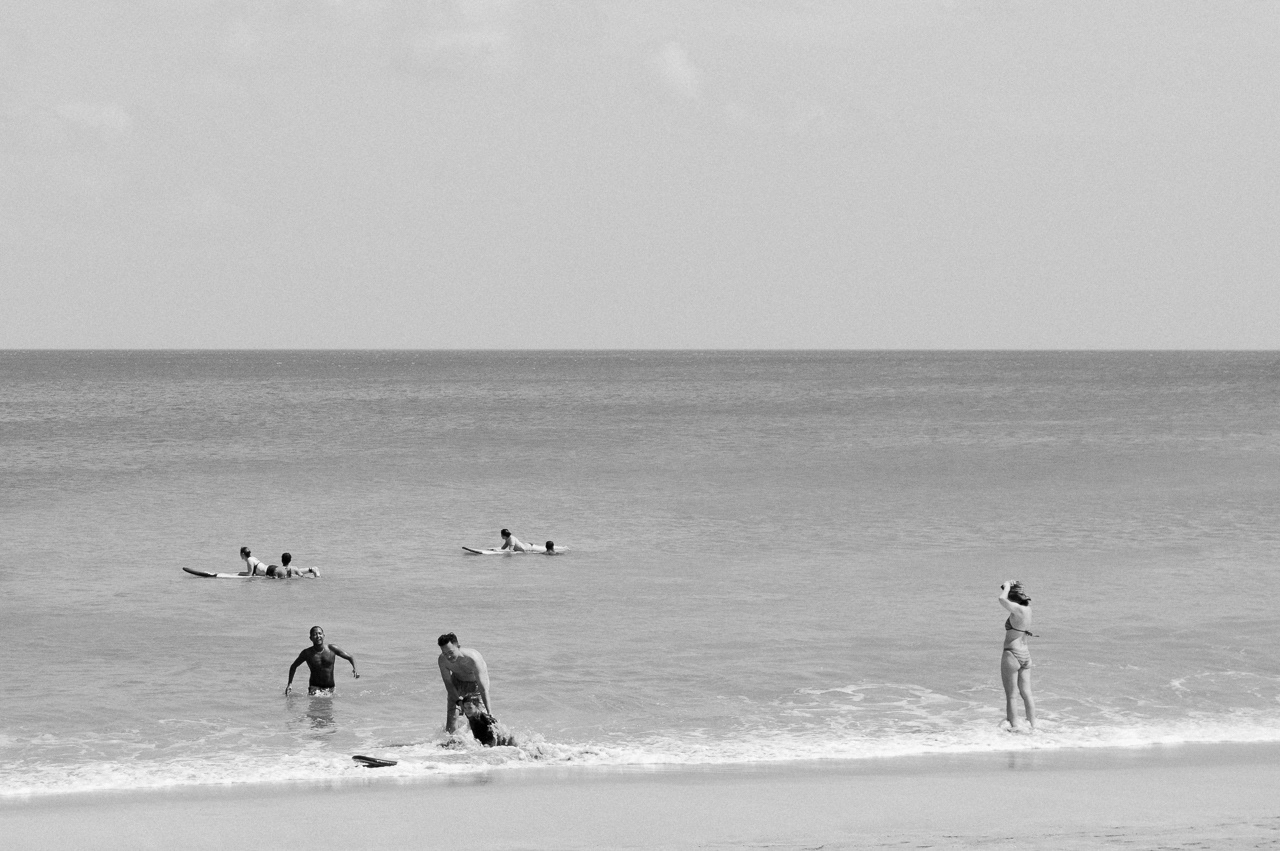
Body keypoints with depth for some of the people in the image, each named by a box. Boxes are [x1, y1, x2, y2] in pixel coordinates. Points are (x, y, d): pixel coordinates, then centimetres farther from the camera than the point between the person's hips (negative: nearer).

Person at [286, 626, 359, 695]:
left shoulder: (332, 649, -7)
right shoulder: (307, 653, -7)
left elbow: (350, 657, 3)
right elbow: (293, 666, 9)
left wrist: (354, 669, -17)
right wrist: (290, 684, 1)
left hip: (330, 687, 2)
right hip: (314, 687, -2)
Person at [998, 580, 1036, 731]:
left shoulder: (1018, 610, -16)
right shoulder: (1027, 608, 8)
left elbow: (1002, 599, -31)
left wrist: (1007, 587, -14)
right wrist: (1008, 587, 12)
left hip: (1012, 655, -8)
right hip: (1025, 655, 8)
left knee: (1010, 695, 1)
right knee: (1026, 693, 10)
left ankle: (1014, 725, 1)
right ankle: (1032, 725, 10)